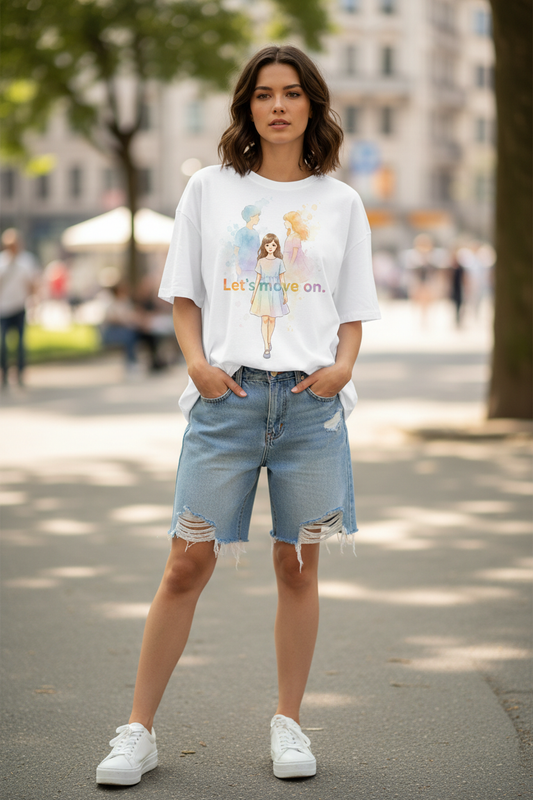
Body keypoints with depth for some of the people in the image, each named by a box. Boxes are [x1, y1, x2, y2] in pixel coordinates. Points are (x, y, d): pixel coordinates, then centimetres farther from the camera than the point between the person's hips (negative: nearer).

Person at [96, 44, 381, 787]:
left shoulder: (340, 202, 10)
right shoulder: (209, 190, 8)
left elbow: (354, 312, 12)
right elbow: (184, 295, 10)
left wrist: (342, 366, -6)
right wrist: (198, 363, -6)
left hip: (311, 399, 1)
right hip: (228, 394, -1)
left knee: (298, 565, 6)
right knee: (187, 564, -2)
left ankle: (288, 724, 20)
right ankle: (139, 732, 7)